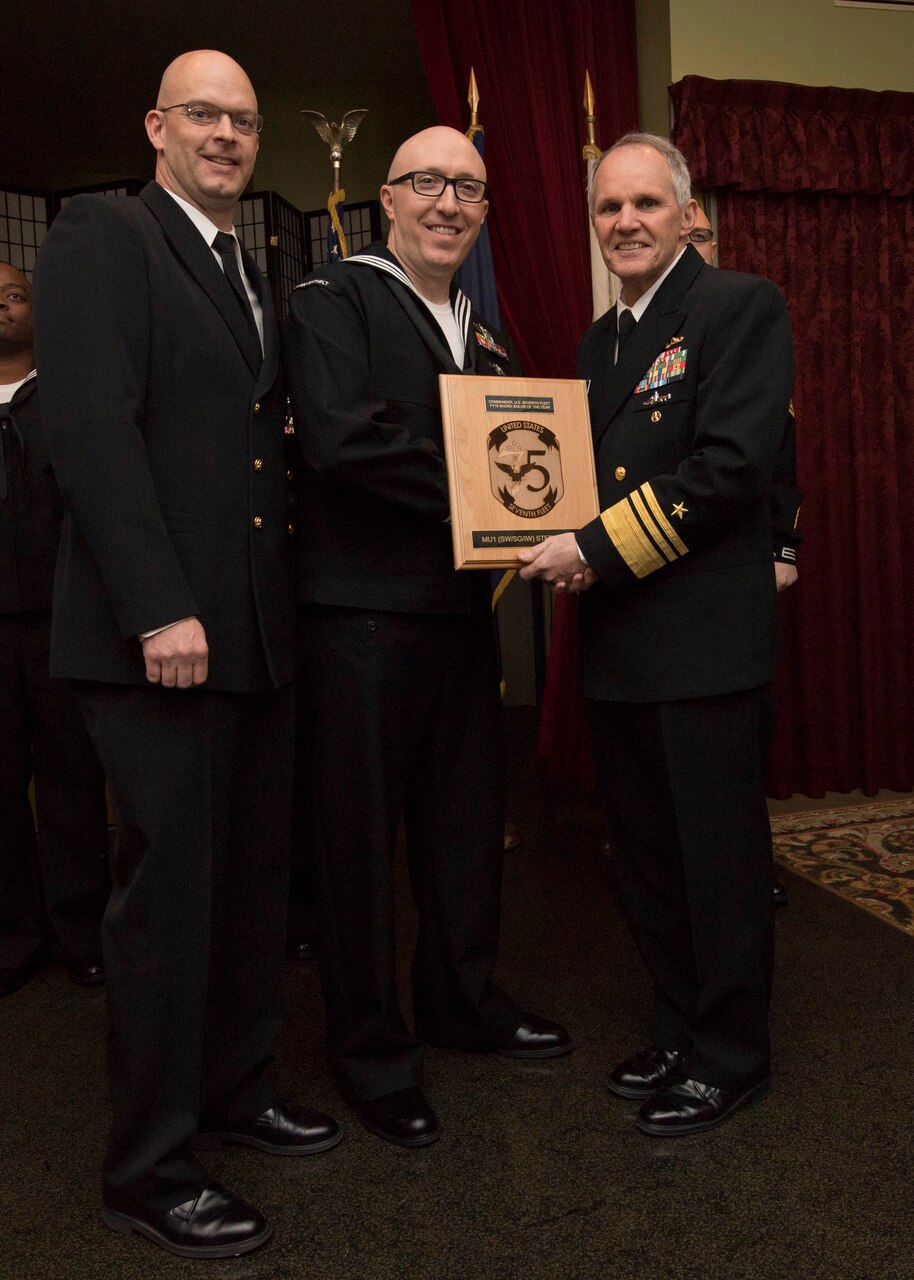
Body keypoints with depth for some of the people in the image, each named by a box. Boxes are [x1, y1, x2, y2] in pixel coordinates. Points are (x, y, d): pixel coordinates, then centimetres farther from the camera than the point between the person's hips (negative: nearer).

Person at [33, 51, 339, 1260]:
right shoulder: (101, 235, -3)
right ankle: (150, 1168, 15)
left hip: (259, 627, 8)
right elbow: (91, 427, -14)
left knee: (256, 872, 13)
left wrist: (281, 596, 9)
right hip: (160, 631, -7)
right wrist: (159, 608, -20)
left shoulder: (253, 275, 21)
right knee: (170, 886, -1)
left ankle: (235, 1087, 32)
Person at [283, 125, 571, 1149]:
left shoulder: (483, 336, 19)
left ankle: (461, 999, 36)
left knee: (467, 818, 16)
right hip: (361, 612, -7)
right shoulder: (331, 302, -4)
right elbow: (339, 434, -20)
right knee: (360, 827, 2)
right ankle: (372, 1052, 19)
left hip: (461, 608, 7)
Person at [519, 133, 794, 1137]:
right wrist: (564, 549, 0)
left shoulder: (741, 307, -5)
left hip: (702, 635, -8)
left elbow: (732, 465, -17)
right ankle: (679, 1032, 33)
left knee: (719, 855, 3)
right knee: (644, 855, 16)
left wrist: (602, 548, -17)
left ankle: (729, 1056, 21)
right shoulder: (598, 343, 19)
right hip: (618, 642, 8)